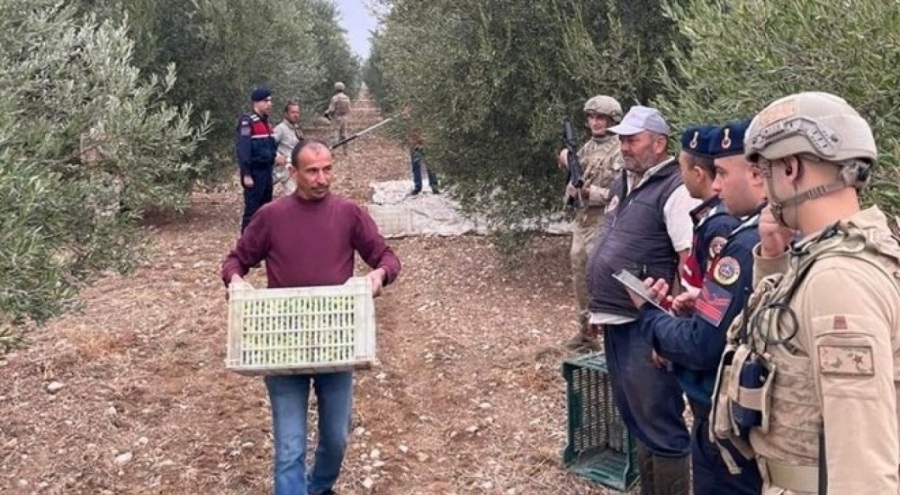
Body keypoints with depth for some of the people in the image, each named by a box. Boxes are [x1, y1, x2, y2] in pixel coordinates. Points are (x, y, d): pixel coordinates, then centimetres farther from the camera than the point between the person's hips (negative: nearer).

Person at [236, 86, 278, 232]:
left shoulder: (266, 122, 14)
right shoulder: (247, 122, -13)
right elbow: (242, 150, -18)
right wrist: (246, 175, -21)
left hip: (266, 171, 8)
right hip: (254, 172, -8)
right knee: (252, 210, -4)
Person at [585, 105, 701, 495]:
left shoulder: (675, 190, -14)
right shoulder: (622, 185, 14)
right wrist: (599, 308, 20)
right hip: (616, 321, 9)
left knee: (658, 422, 0)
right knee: (634, 416, 20)